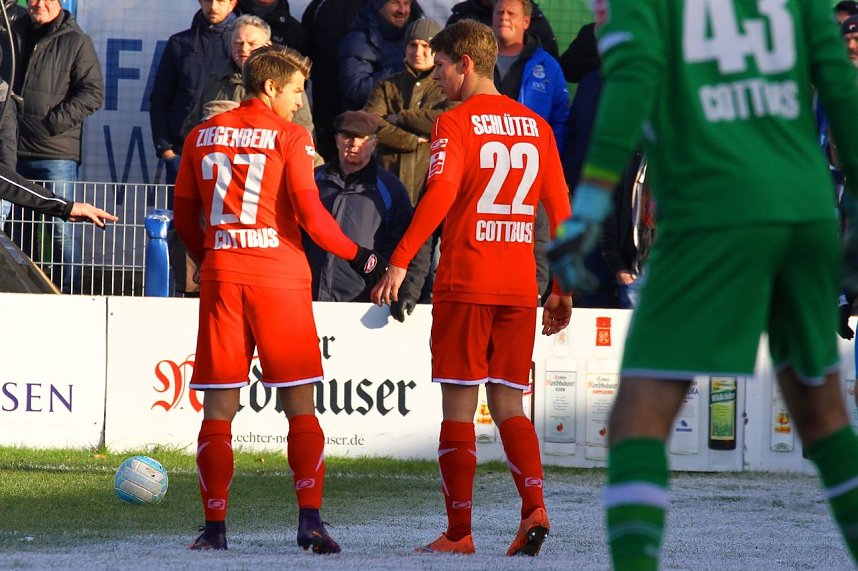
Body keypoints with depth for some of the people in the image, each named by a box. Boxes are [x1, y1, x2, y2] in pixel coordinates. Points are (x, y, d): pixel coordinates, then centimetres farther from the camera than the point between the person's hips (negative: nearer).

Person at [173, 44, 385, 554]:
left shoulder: (203, 136, 10)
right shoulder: (290, 136, -3)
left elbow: (184, 216, 14)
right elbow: (309, 212, -10)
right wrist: (359, 256, 1)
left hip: (221, 278, 3)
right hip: (280, 277, -3)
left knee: (218, 409, 6)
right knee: (301, 406, 3)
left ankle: (215, 525, 2)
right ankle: (310, 517, -7)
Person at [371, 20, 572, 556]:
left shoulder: (455, 123, -5)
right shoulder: (536, 125, 12)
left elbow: (440, 194, -20)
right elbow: (561, 210, 12)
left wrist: (400, 261, -23)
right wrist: (563, 289, 18)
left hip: (465, 284, -5)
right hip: (520, 286, 5)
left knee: (459, 406, 1)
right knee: (508, 405, 10)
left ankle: (459, 532, 0)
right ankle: (535, 509, -10)